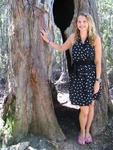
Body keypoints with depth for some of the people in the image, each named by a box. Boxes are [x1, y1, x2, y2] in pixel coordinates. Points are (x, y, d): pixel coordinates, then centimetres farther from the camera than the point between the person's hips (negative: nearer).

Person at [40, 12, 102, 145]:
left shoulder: (95, 38, -7)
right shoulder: (73, 37, 1)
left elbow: (98, 61, -7)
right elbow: (61, 48, 19)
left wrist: (97, 81, -9)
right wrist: (47, 40, 12)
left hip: (91, 75, -1)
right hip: (77, 75, 1)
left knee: (90, 106, 12)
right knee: (84, 109, -2)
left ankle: (87, 131, 35)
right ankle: (82, 132, 25)